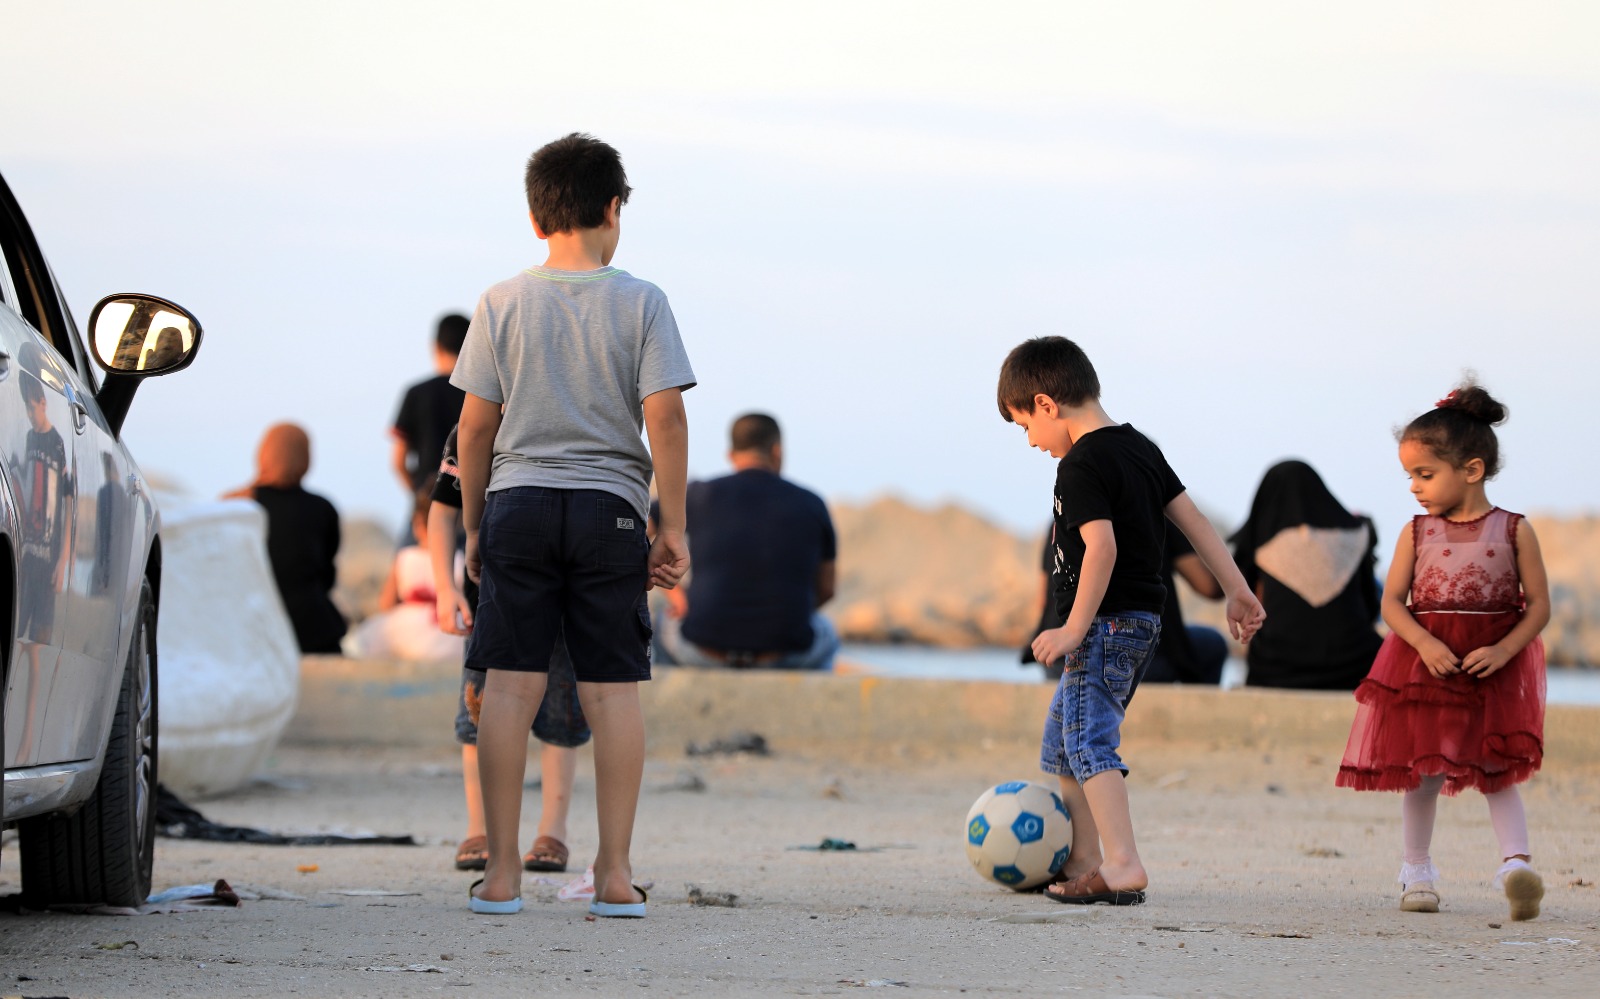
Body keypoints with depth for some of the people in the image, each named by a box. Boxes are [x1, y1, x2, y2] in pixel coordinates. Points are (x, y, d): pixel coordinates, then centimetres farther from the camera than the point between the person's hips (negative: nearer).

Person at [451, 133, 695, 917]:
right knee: (613, 689, 3)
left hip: (518, 503, 1)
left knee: (510, 685, 0)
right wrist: (674, 530, -1)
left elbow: (475, 424, 3)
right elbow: (665, 418, -7)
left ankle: (502, 872, -1)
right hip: (609, 509, -1)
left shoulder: (502, 304, 3)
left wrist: (473, 527, 13)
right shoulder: (641, 303, -1)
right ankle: (615, 874, 2)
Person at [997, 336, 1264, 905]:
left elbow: (1102, 546, -25)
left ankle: (1123, 864, -25)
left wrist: (1075, 627, -23)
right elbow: (1192, 519, 13)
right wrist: (1236, 591, 15)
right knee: (1061, 744, 18)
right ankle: (1083, 864, 20)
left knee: (1089, 740, -14)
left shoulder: (1081, 465, -15)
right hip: (1144, 619, 10)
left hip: (1107, 622, -10)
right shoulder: (1140, 448, 13)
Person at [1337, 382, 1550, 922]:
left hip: (1495, 668, -2)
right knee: (1422, 772, 5)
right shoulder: (1417, 534, 3)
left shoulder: (1513, 531, -3)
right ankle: (1416, 871, 14)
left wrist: (1503, 650, -17)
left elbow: (1538, 605, -3)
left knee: (1496, 769, -6)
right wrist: (1426, 644, -17)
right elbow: (1393, 601, 0)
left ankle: (1516, 862, -14)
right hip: (1425, 663, 2)